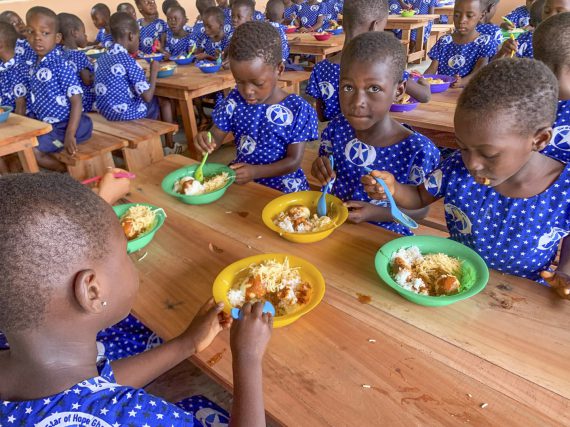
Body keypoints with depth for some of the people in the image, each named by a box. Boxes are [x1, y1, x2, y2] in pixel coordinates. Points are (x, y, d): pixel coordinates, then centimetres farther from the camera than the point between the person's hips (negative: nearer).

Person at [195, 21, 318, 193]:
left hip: (282, 183, -2)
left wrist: (255, 172, -25)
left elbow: (294, 161, -10)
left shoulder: (297, 109, -9)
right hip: (240, 177, 2)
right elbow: (216, 137, 8)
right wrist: (205, 140, -18)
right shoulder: (235, 101, 1)